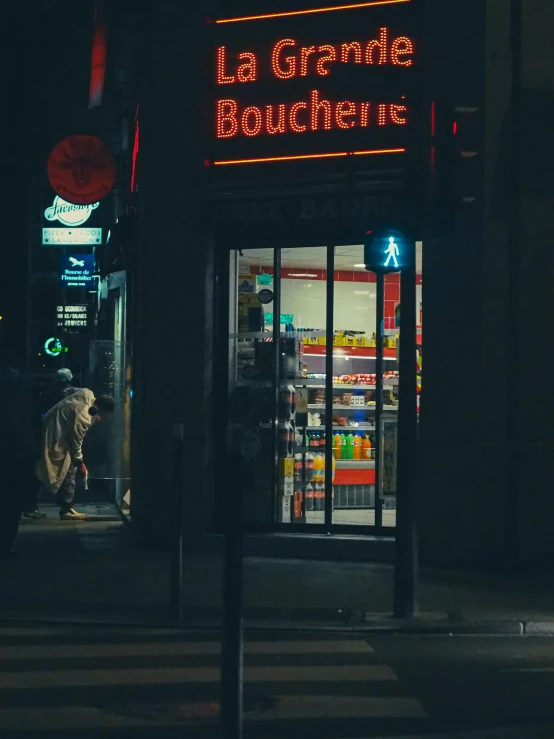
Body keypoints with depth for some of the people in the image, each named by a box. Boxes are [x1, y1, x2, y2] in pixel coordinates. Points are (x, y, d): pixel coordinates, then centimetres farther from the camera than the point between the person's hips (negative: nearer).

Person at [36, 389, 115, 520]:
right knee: (69, 472, -7)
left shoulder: (88, 394, -8)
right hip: (56, 437, -10)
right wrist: (80, 463, -5)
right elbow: (76, 442, -19)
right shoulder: (83, 418, -30)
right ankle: (66, 510, -3)